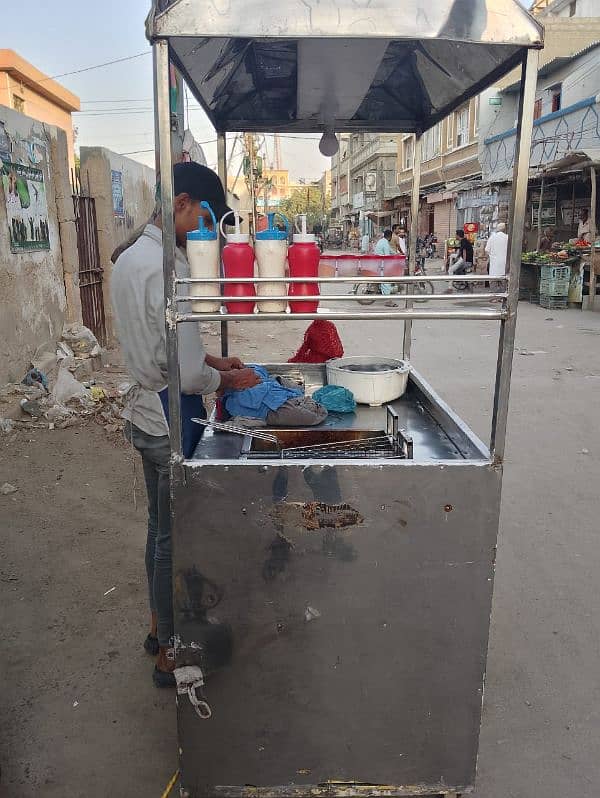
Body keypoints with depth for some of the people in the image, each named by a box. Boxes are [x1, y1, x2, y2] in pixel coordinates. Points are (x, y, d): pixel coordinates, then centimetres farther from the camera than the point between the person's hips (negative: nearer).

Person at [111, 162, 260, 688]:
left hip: (145, 411, 10)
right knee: (174, 538, 6)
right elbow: (188, 375, -24)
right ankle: (171, 653, 26)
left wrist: (213, 359, 11)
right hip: (172, 418, -9)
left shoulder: (132, 257, 7)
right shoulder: (168, 268, -23)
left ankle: (160, 626, 41)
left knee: (160, 528, 22)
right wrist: (229, 380, -5)